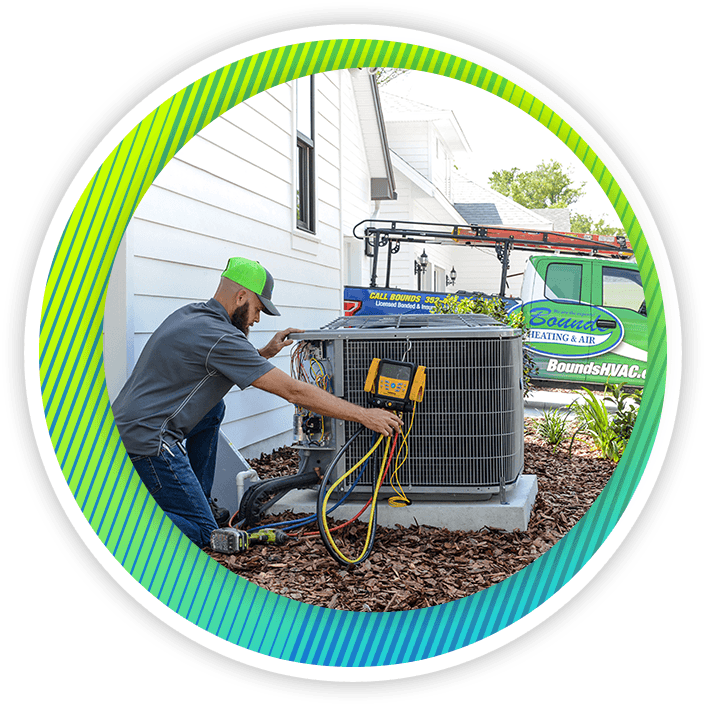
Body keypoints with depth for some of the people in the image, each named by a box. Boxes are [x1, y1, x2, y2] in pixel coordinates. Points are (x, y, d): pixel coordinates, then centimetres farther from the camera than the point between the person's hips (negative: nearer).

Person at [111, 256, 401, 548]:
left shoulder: (190, 314, 10)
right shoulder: (219, 335, -17)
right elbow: (294, 392, -17)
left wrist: (264, 353, 16)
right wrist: (364, 415, -12)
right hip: (147, 442, -9)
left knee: (214, 409, 24)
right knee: (202, 533, -3)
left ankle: (199, 501, 25)